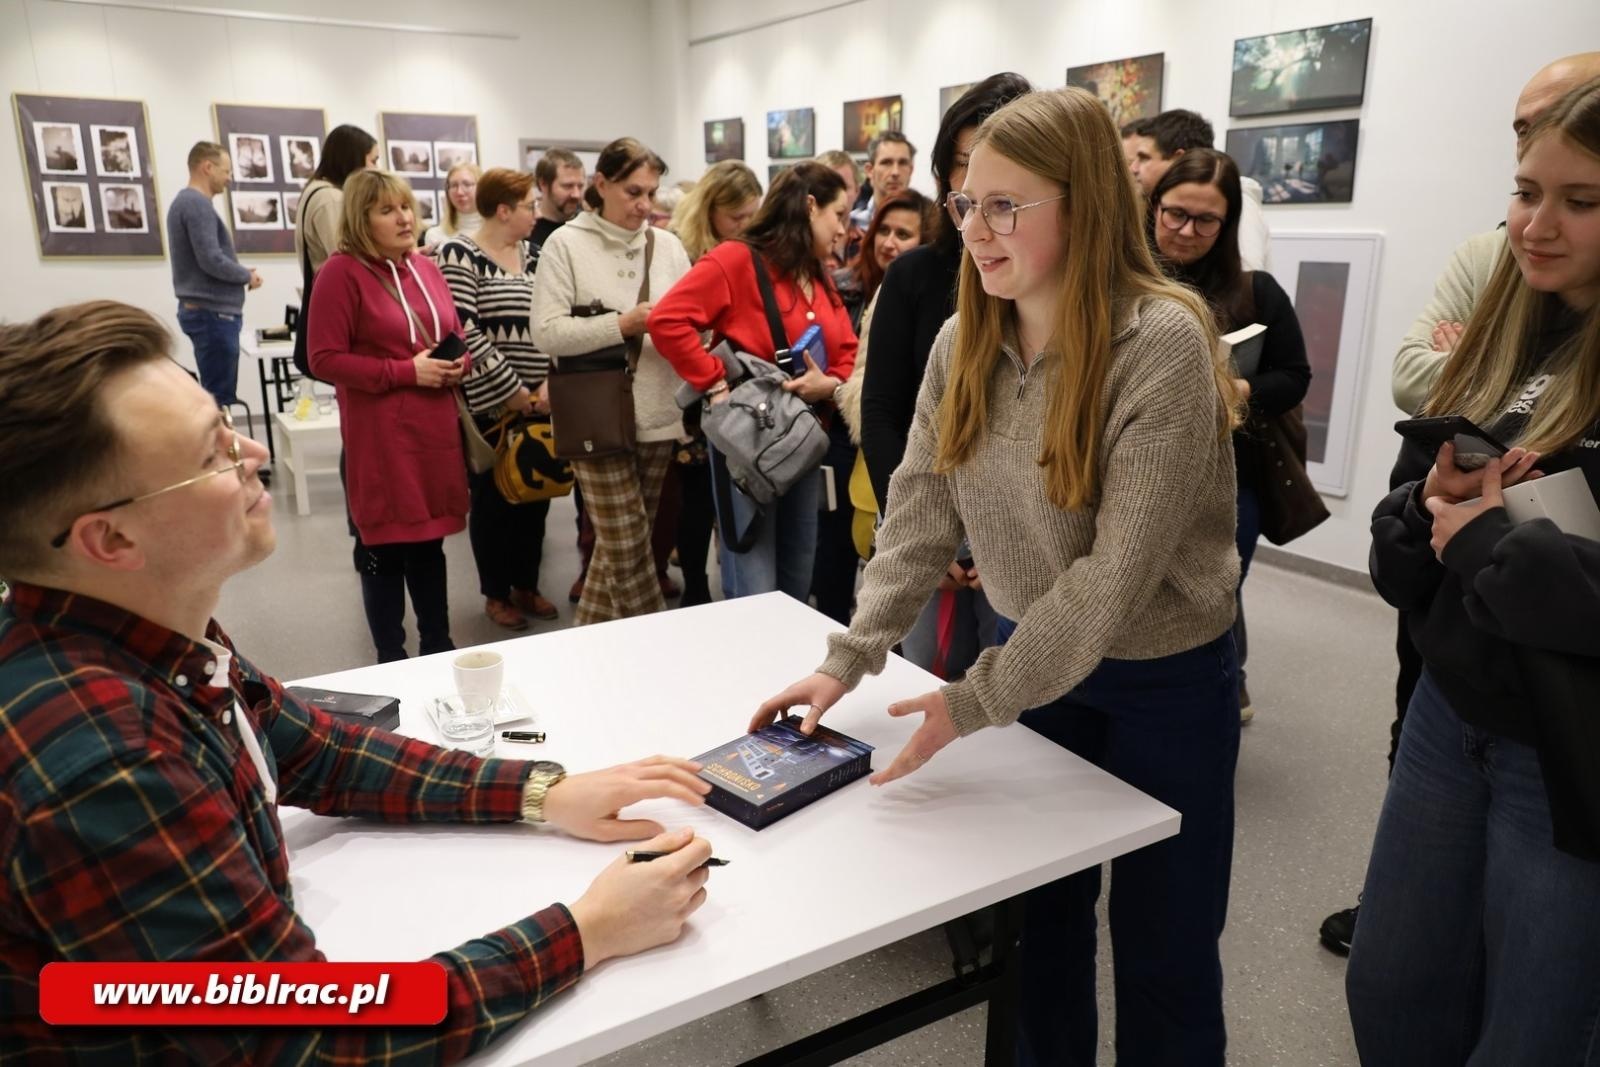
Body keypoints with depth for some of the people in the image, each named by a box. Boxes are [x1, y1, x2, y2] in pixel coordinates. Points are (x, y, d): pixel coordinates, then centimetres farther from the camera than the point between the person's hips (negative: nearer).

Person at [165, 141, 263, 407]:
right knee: (220, 397, -7)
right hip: (212, 313, -10)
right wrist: (247, 276, -6)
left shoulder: (185, 201, 17)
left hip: (202, 309, 10)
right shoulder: (198, 204, -14)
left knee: (217, 394, 14)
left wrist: (240, 272, 6)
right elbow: (211, 261, -22)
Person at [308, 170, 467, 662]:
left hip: (435, 429, 6)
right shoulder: (342, 272, -9)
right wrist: (406, 371, -17)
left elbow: (455, 335, 21)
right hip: (380, 436, -6)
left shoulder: (426, 267, 12)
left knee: (430, 540, 15)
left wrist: (458, 364, -2)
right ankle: (391, 661, 17)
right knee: (385, 547, 3)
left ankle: (439, 648, 28)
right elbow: (324, 359, -14)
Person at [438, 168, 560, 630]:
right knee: (493, 498, 5)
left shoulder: (530, 253, 11)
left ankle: (527, 585, 28)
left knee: (536, 492, 12)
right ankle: (496, 593, 20)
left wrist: (547, 383, -4)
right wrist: (510, 390, -16)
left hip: (538, 400, 6)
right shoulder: (459, 254, -10)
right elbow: (463, 334, -18)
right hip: (489, 405, -6)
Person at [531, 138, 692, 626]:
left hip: (657, 416, 5)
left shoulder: (668, 244, 8)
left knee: (622, 542, 14)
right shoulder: (566, 243, -4)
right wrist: (623, 325, -19)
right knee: (626, 545, -4)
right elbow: (546, 332, -12)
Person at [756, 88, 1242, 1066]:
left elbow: (1118, 570, -26)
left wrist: (977, 699, -25)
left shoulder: (1163, 343, -24)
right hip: (1035, 660, 5)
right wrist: (848, 660, -12)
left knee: (1160, 944, 12)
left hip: (1166, 680, -5)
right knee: (1041, 911, 19)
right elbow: (919, 517, -4)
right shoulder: (964, 342, -5)